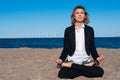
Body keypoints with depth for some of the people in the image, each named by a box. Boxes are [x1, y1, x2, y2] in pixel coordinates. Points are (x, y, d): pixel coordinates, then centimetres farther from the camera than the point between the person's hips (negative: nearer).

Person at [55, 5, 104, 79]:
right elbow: (66, 48, 6)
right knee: (62, 74, -33)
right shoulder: (68, 30, 5)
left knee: (100, 72, -28)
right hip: (72, 60, -2)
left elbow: (92, 47, 10)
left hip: (86, 61, 2)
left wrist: (97, 57, -10)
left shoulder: (90, 30, 8)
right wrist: (61, 59, -12)